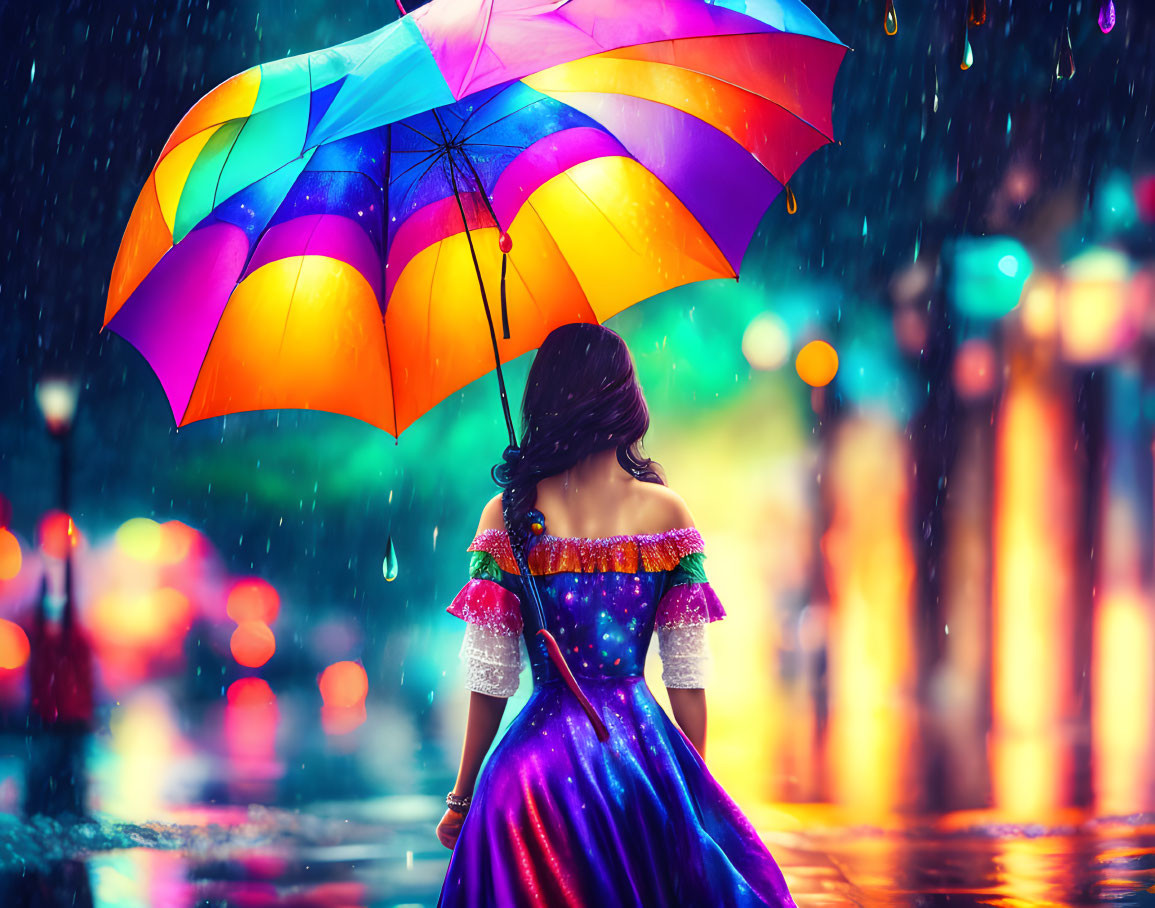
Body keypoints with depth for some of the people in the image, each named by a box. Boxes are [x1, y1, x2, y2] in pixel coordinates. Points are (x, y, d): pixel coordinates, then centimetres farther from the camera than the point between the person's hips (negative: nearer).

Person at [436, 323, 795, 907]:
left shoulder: (510, 513, -4)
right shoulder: (666, 510, -2)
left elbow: (490, 680, -3)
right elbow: (687, 675, 0)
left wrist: (461, 800, 5)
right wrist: (694, 784, 10)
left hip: (541, 757, 0)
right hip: (642, 748, 1)